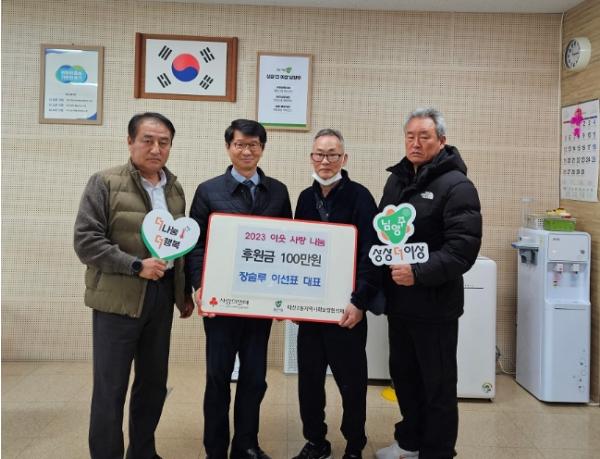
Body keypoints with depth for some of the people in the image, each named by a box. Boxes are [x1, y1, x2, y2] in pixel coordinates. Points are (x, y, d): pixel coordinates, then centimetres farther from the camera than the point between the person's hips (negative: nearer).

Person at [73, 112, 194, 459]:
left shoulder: (175, 189, 10)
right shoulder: (105, 183, -6)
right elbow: (86, 240, -12)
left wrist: (184, 292, 14)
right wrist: (136, 266, -18)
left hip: (162, 297, 5)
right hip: (119, 298, -5)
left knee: (154, 381, 14)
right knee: (110, 387, 2)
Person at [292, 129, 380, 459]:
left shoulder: (359, 196, -7)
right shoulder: (306, 198, 9)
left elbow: (371, 254, -13)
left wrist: (360, 301, -20)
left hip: (345, 307, -5)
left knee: (351, 379, 9)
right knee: (309, 377, 12)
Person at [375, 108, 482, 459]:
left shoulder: (456, 186, -12)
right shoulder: (397, 179, 11)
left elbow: (463, 247, -21)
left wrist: (419, 273, -27)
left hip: (435, 303, -7)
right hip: (399, 300, 7)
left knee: (438, 384, 7)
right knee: (403, 375, 20)